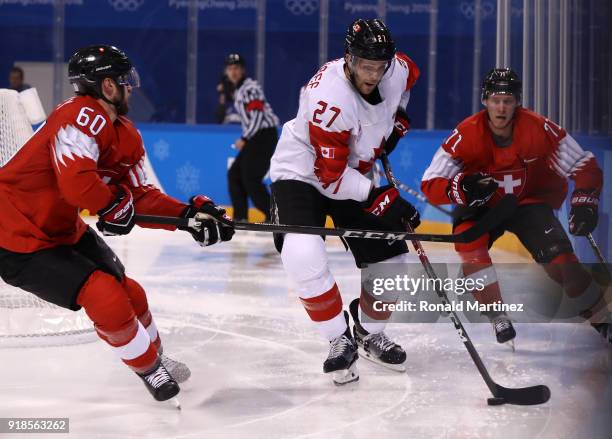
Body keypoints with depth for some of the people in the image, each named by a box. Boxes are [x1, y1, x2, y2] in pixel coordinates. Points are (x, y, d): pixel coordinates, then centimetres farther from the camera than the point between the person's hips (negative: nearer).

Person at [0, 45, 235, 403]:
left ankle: (156, 358, 36)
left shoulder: (128, 137, 4)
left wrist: (189, 214, -11)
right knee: (106, 298, -15)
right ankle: (148, 367, 7)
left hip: (63, 230, 10)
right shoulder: (83, 117, -26)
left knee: (128, 293, 12)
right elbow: (76, 182, -38)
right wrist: (115, 206, -19)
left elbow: (140, 196, 4)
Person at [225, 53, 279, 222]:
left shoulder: (250, 88, -12)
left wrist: (244, 139, -19)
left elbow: (257, 116, -19)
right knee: (235, 174, 9)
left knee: (250, 178, -14)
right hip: (254, 138, 10)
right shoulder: (238, 90, 18)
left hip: (264, 136, -10)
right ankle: (240, 216, 13)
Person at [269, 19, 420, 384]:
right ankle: (340, 341, -12)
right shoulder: (330, 98, -34)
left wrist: (398, 120, 5)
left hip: (355, 173, 7)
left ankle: (369, 333, 29)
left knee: (389, 255, 4)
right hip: (303, 172, -6)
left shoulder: (398, 70, -14)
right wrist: (383, 199, -32)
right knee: (304, 255, -29)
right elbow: (331, 179, -30)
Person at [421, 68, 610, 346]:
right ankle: (499, 319, -17)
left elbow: (585, 167, -13)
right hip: (481, 206, 0)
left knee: (561, 261, -18)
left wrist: (584, 202, -30)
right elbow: (430, 185, -22)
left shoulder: (540, 129, -22)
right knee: (468, 240, -31)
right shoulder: (465, 135, -24)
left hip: (529, 203, 0)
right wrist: (462, 188, -41)